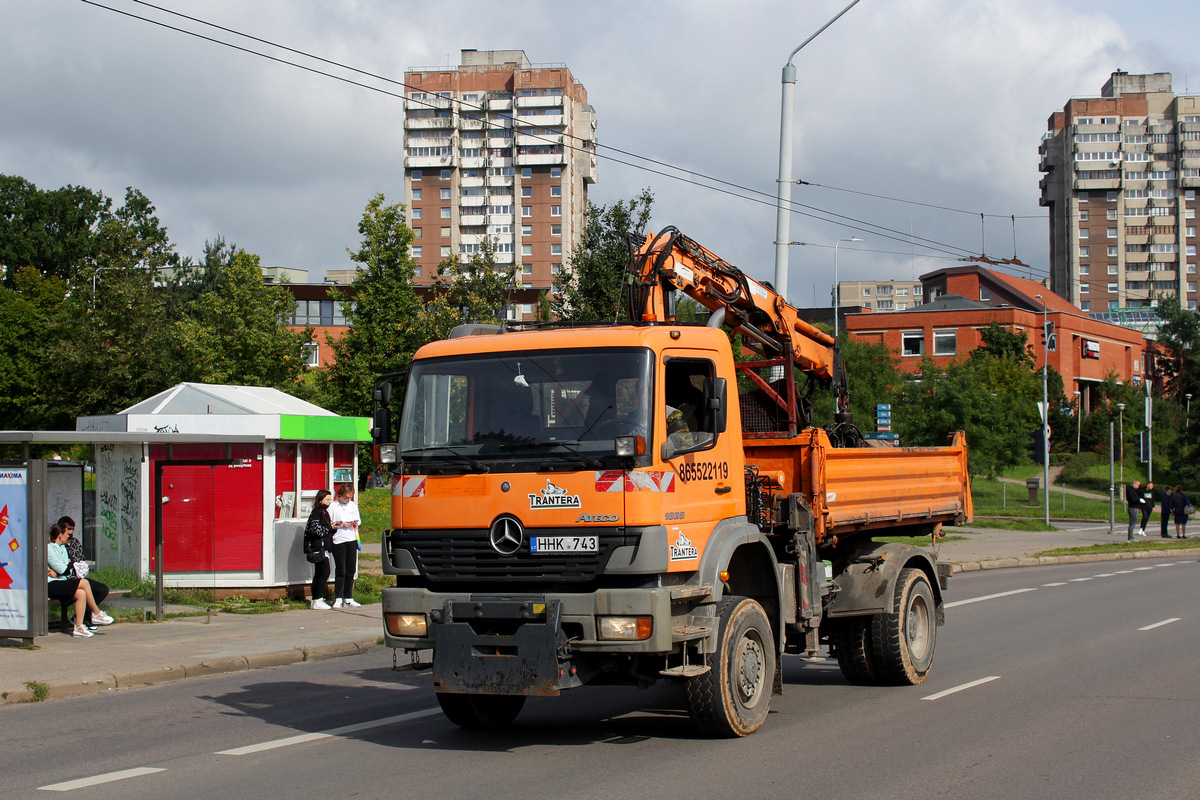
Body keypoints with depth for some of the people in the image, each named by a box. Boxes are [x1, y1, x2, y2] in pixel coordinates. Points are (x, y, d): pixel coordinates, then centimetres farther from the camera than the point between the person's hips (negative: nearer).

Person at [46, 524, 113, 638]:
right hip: (51, 585, -9)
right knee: (84, 583, -23)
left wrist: (57, 573, -12)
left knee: (81, 593, -18)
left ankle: (79, 627, -15)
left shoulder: (62, 547, 19)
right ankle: (97, 614, -13)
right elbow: (62, 569, -14)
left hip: (61, 581, 9)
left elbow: (67, 570, 9)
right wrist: (70, 563, 6)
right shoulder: (48, 548, -9)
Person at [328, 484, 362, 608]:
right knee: (340, 571, -5)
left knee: (351, 571, 6)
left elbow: (359, 520, 19)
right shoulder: (333, 506, -1)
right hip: (338, 541, -5)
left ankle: (348, 599, 12)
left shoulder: (353, 505, 13)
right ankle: (338, 599, -1)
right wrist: (341, 525, -13)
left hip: (352, 540, 5)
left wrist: (356, 522, -3)